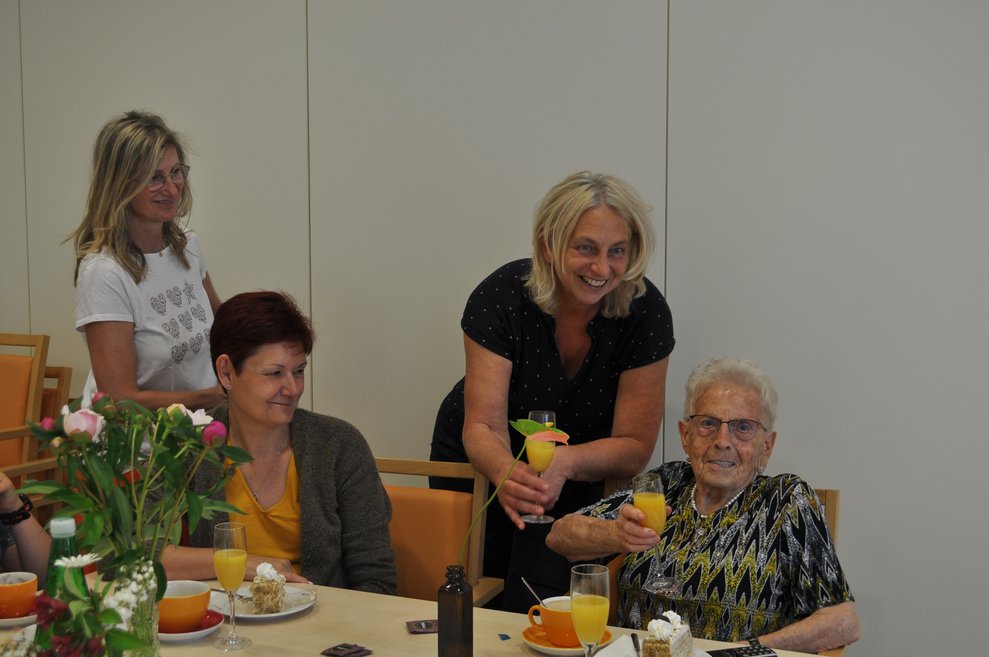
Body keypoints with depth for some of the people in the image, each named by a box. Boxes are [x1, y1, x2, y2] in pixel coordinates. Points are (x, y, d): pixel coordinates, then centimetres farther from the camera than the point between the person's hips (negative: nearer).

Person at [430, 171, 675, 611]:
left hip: (577, 483, 0)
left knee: (536, 609, -14)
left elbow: (634, 446, -18)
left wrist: (565, 463, -39)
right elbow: (483, 426, -26)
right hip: (480, 464, 0)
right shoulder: (502, 296, -25)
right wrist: (506, 472, -49)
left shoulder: (645, 312, -22)